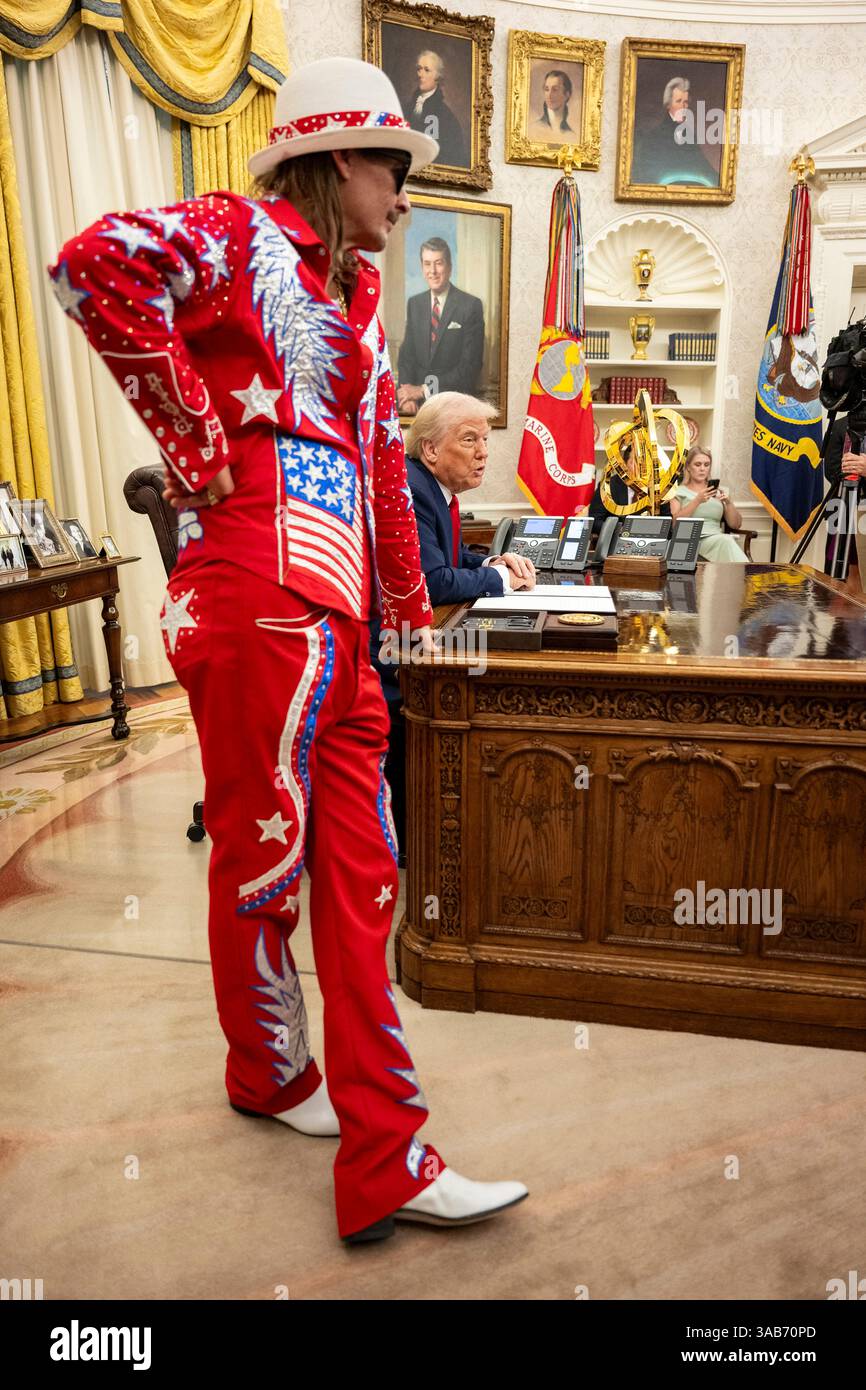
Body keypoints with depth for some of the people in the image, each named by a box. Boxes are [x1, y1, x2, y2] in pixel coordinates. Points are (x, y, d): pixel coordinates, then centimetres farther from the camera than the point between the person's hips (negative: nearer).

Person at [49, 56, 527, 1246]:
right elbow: (98, 263, -20)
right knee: (262, 862, 6)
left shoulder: (353, 300, 26)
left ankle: (386, 1166, 21)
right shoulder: (247, 237, 0)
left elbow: (385, 469, 26)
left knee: (360, 877, 8)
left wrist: (413, 614, 25)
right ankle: (272, 1075, 33)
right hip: (263, 609, -9)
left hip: (338, 626, 9)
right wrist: (197, 439, -15)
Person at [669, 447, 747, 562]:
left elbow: (736, 525, 15)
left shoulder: (718, 491, 21)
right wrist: (697, 501, -16)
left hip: (717, 539, 3)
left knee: (726, 541, -34)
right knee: (727, 541, -33)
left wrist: (728, 503, -3)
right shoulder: (679, 492, 12)